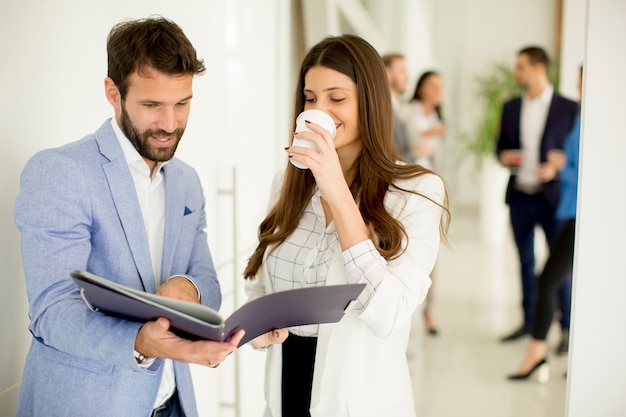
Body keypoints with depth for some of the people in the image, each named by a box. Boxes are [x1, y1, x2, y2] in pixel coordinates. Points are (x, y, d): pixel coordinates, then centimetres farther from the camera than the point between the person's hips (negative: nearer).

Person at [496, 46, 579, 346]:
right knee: (525, 262, 13)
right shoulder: (511, 107, 10)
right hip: (519, 197, 4)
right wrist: (503, 156, -5)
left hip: (552, 196, -4)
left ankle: (567, 328, 11)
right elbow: (501, 144, 17)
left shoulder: (569, 108, -3)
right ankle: (529, 321, 24)